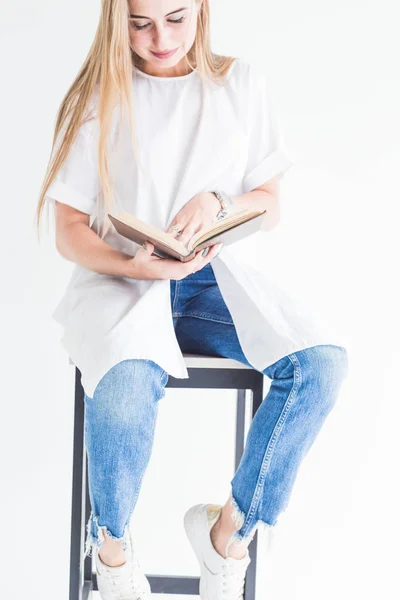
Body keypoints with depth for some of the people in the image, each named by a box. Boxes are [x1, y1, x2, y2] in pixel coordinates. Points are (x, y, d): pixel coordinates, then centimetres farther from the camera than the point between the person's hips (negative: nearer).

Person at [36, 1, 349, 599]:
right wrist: (134, 265, -20)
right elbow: (69, 230, 0)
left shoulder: (243, 84, 8)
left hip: (217, 274, 3)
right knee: (126, 386, -36)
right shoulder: (98, 97, 2)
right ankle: (112, 544, -4)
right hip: (121, 278, -2)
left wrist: (218, 202, -13)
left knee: (322, 362, -26)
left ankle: (231, 528, -6)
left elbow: (270, 207, 9)